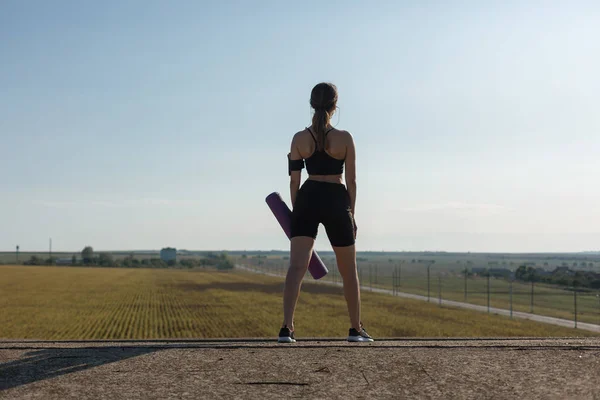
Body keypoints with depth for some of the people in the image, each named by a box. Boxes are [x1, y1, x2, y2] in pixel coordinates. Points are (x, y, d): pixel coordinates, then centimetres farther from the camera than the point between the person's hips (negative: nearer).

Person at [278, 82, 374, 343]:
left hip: (307, 199, 2)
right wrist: (351, 215, 7)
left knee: (297, 266, -6)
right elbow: (351, 181, -3)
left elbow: (294, 180, 1)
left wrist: (295, 211, 11)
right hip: (336, 201, -1)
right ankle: (356, 329, 22)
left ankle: (287, 328, -20)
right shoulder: (344, 138, -6)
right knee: (349, 271, 13)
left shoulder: (299, 139, 0)